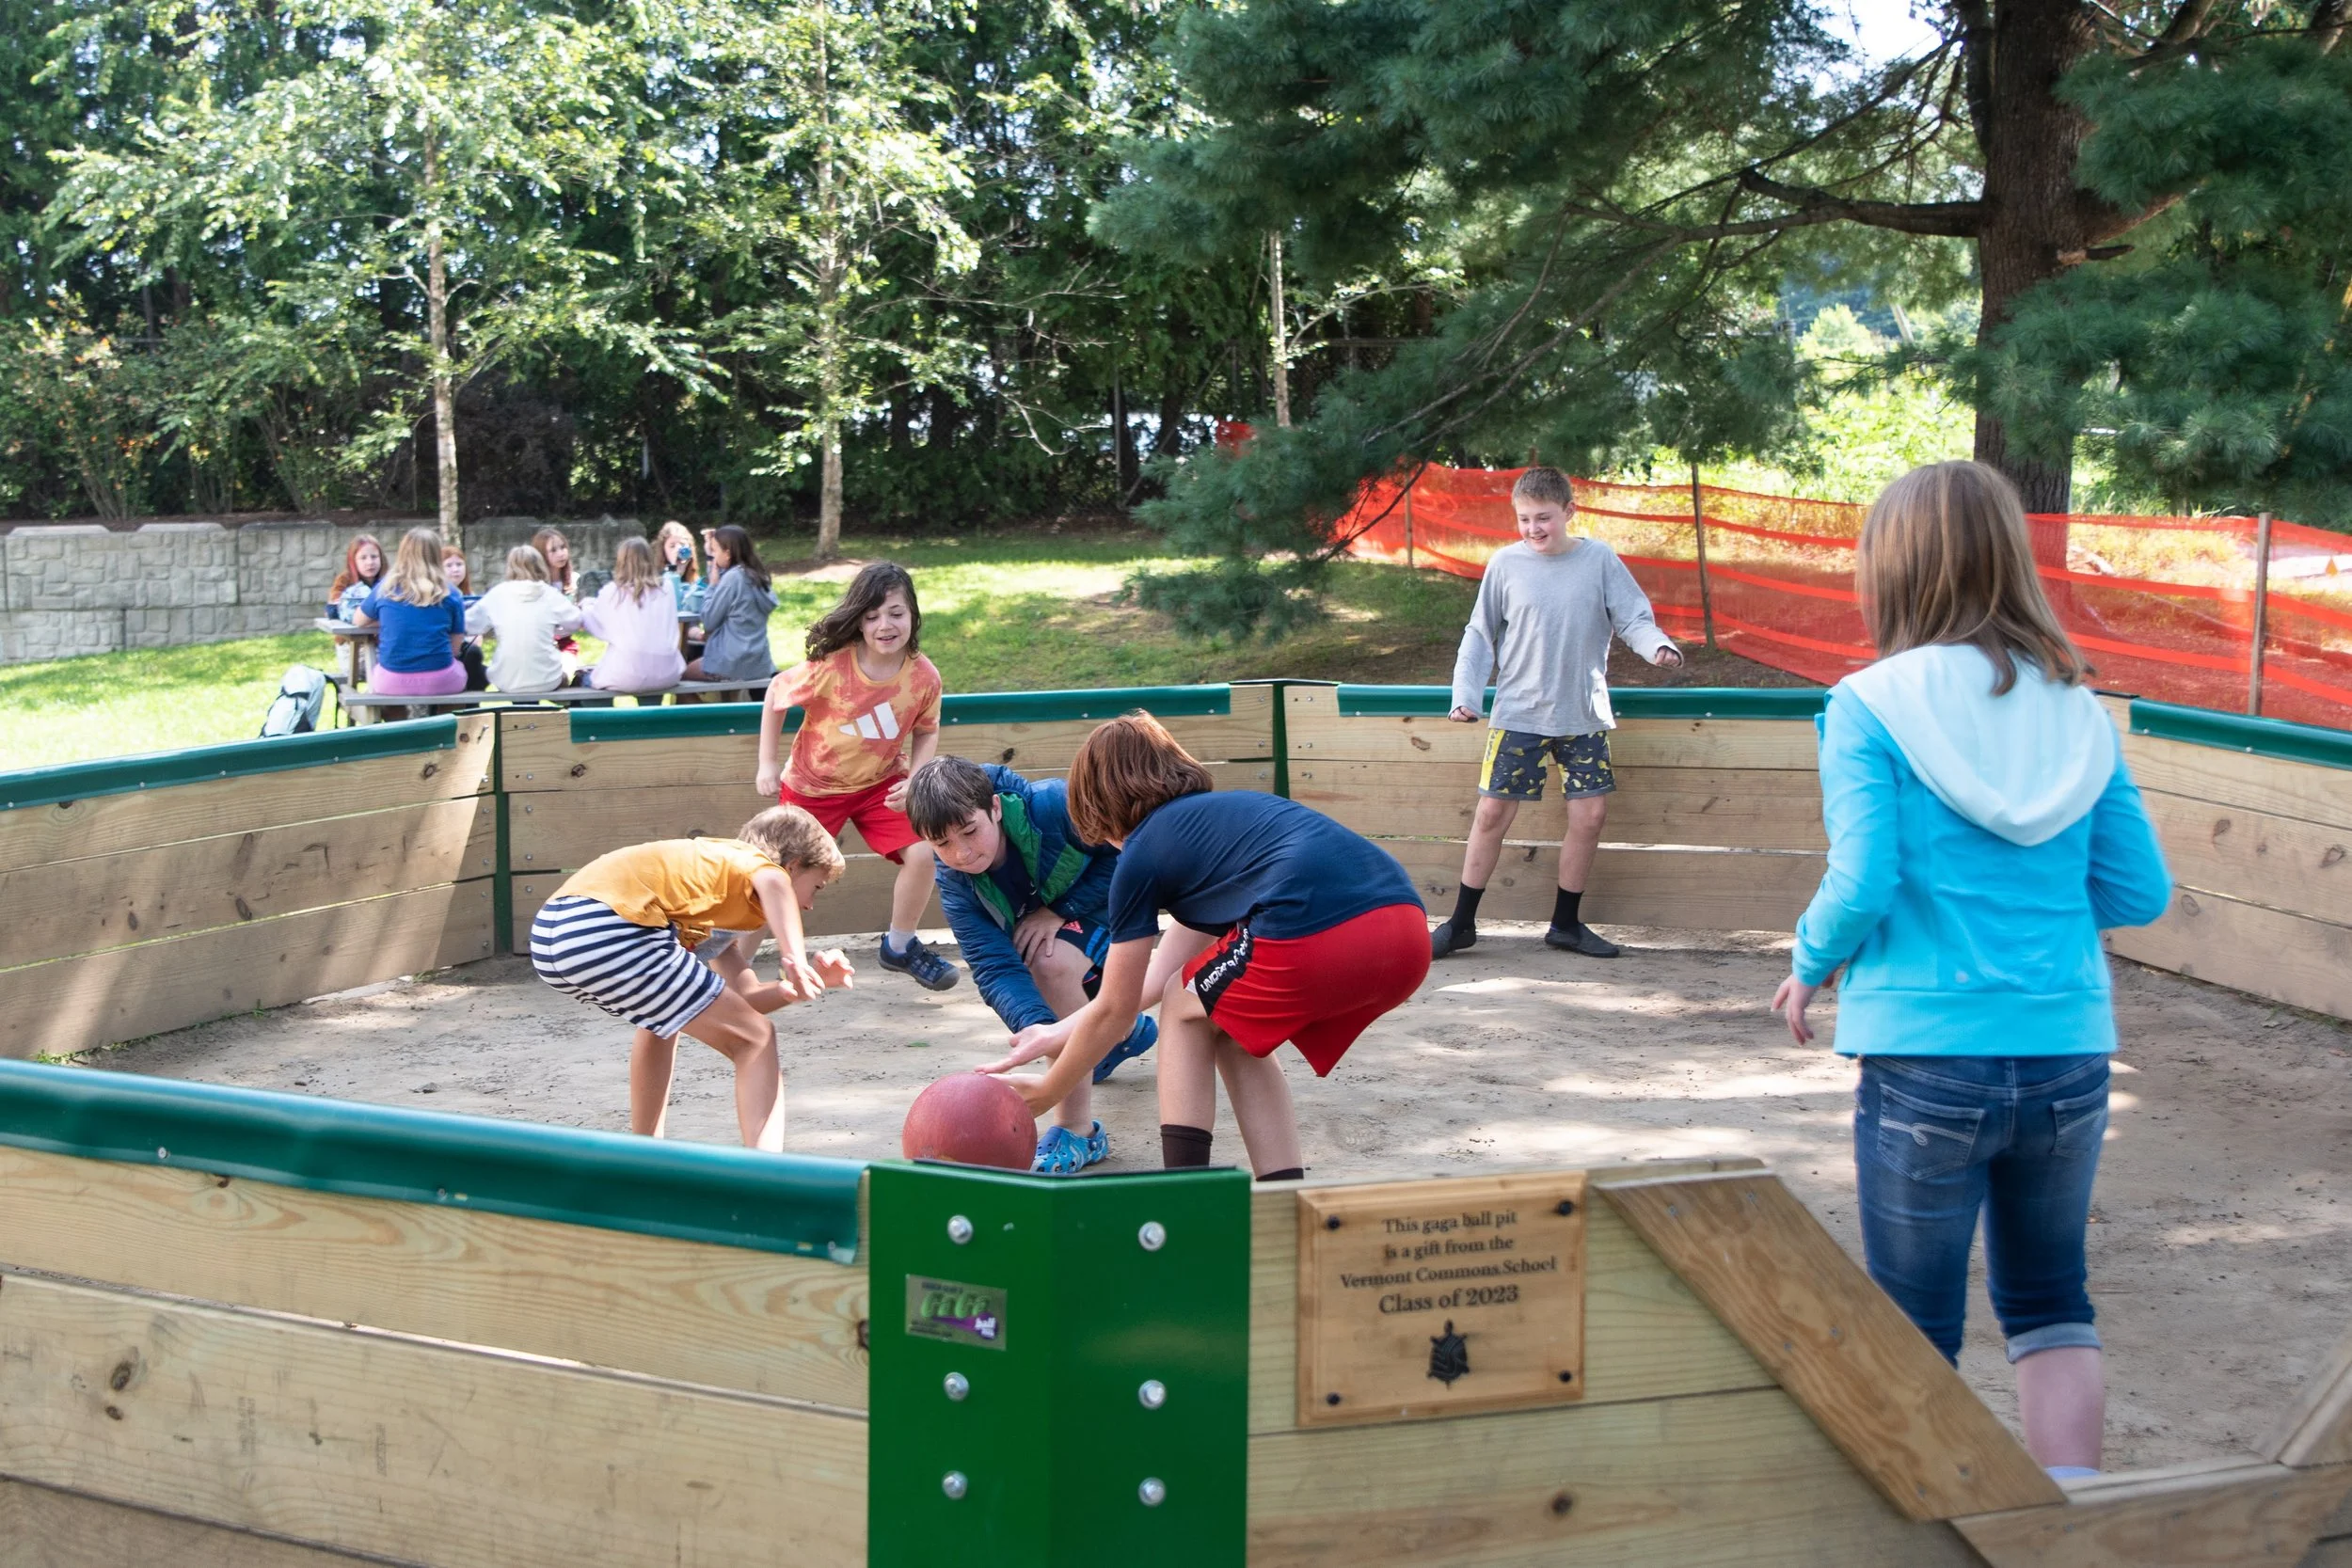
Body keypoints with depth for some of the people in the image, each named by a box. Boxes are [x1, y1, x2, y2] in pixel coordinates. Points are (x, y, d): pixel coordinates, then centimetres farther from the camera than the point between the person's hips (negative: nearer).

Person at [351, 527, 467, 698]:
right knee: (461, 667, 32)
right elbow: (455, 648, 2)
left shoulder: (386, 588, 3)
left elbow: (357, 620, 19)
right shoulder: (449, 594, -1)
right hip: (441, 683, -1)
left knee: (374, 672, 35)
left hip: (393, 683, 1)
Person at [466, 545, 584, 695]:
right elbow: (575, 621, 11)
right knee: (563, 676, 33)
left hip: (506, 682, 0)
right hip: (546, 680, 0)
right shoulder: (549, 594, -1)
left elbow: (468, 624, 6)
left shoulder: (497, 595, -1)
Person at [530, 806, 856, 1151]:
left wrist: (812, 978, 15)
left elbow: (745, 1000, 27)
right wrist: (795, 960, -27)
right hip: (610, 933, -10)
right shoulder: (756, 859, 12)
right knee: (755, 1040, 1)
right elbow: (772, 883, -16)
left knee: (662, 1018, 39)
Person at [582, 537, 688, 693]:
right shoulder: (665, 591, 8)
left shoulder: (612, 592, 1)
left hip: (627, 676, -3)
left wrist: (586, 606, 40)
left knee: (589, 678, 25)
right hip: (665, 673, 3)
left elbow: (588, 620, 15)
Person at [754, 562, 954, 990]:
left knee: (921, 854, -13)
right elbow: (776, 694, -10)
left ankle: (899, 946, 11)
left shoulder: (924, 676, -19)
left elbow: (927, 732, 0)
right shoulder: (831, 667, -28)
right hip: (811, 785, -2)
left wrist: (914, 781, -16)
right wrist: (767, 764, -8)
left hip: (882, 783, 3)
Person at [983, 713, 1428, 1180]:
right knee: (1233, 1025, 28)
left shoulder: (1142, 855, 13)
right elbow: (1165, 971, 38)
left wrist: (1046, 1092, 36)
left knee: (1186, 1013, 22)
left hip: (1315, 935, -7)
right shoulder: (1228, 809, 34)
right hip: (1409, 936, 7)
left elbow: (1115, 1011, 20)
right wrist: (1060, 1033, 45)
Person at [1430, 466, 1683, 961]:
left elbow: (1633, 618, 0)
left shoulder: (1599, 559, -1)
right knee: (1493, 812, -3)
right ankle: (1461, 923, 9)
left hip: (1584, 716, 1)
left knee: (1590, 813, 0)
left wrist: (1658, 645, -22)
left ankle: (1567, 922, 17)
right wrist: (1465, 695, -4)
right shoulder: (1506, 563, -2)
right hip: (1518, 714, -1)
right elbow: (1480, 636, 5)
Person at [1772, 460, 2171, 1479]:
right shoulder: (2075, 709, 4)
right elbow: (2140, 891, 4)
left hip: (1927, 1060, -4)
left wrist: (1810, 964, 4)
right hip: (2069, 1053, 4)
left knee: (1916, 1327, 10)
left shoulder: (1871, 706, -8)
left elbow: (1862, 884, -15)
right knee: (2049, 1300, 21)